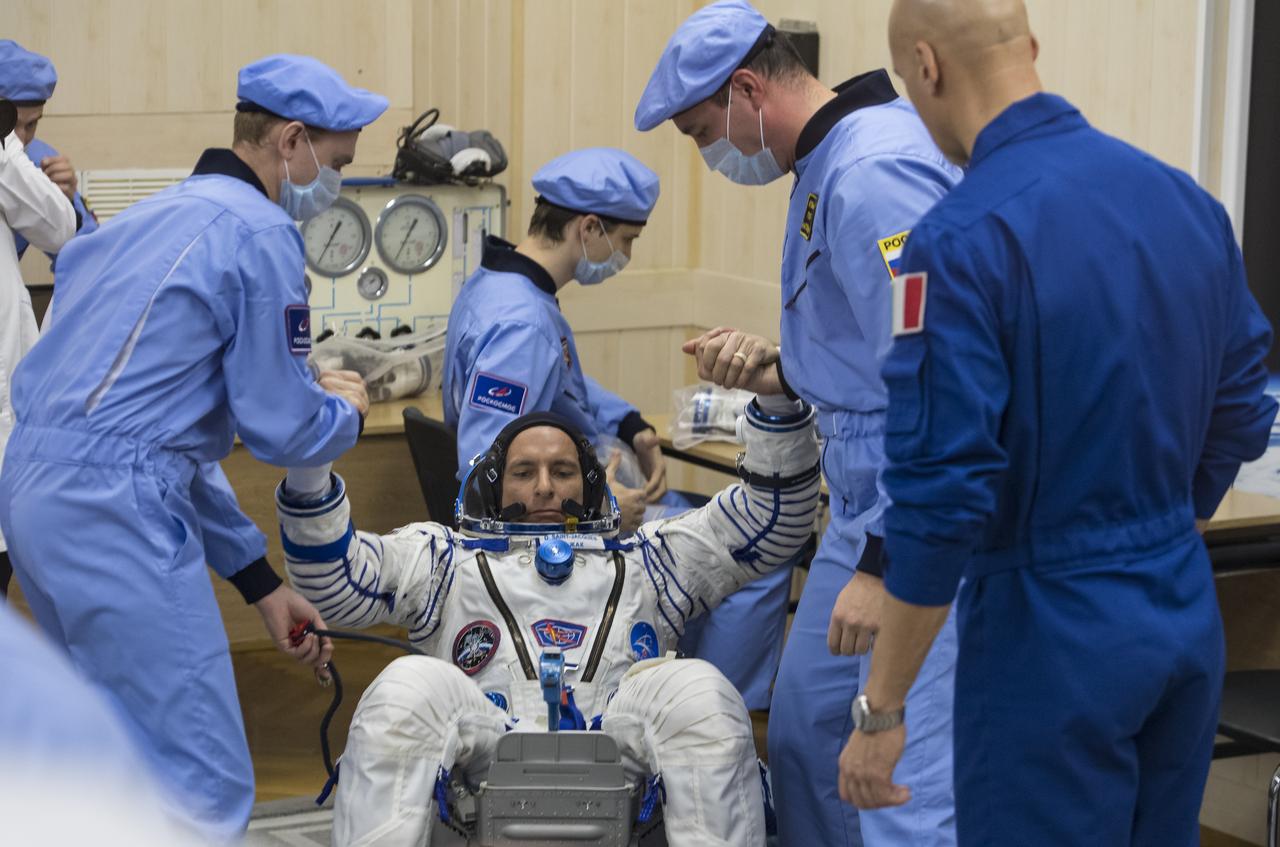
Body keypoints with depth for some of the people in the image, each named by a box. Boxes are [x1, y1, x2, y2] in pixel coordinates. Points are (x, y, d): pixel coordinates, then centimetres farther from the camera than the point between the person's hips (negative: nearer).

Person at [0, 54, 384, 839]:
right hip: (114, 509, -10)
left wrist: (259, 578, 26)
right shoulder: (259, 232, -7)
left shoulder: (158, 216, 23)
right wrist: (347, 411, 16)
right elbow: (280, 429, -7)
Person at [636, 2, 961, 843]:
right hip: (868, 506, 11)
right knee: (804, 730, 19)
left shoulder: (874, 174, -20)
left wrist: (884, 567, -24)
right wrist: (772, 369, 7)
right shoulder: (828, 165, 13)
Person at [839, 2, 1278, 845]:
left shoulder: (964, 238, -18)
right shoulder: (1188, 199, 3)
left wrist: (883, 709, -13)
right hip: (1188, 618, 7)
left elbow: (942, 495, -20)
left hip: (1053, 636, -7)